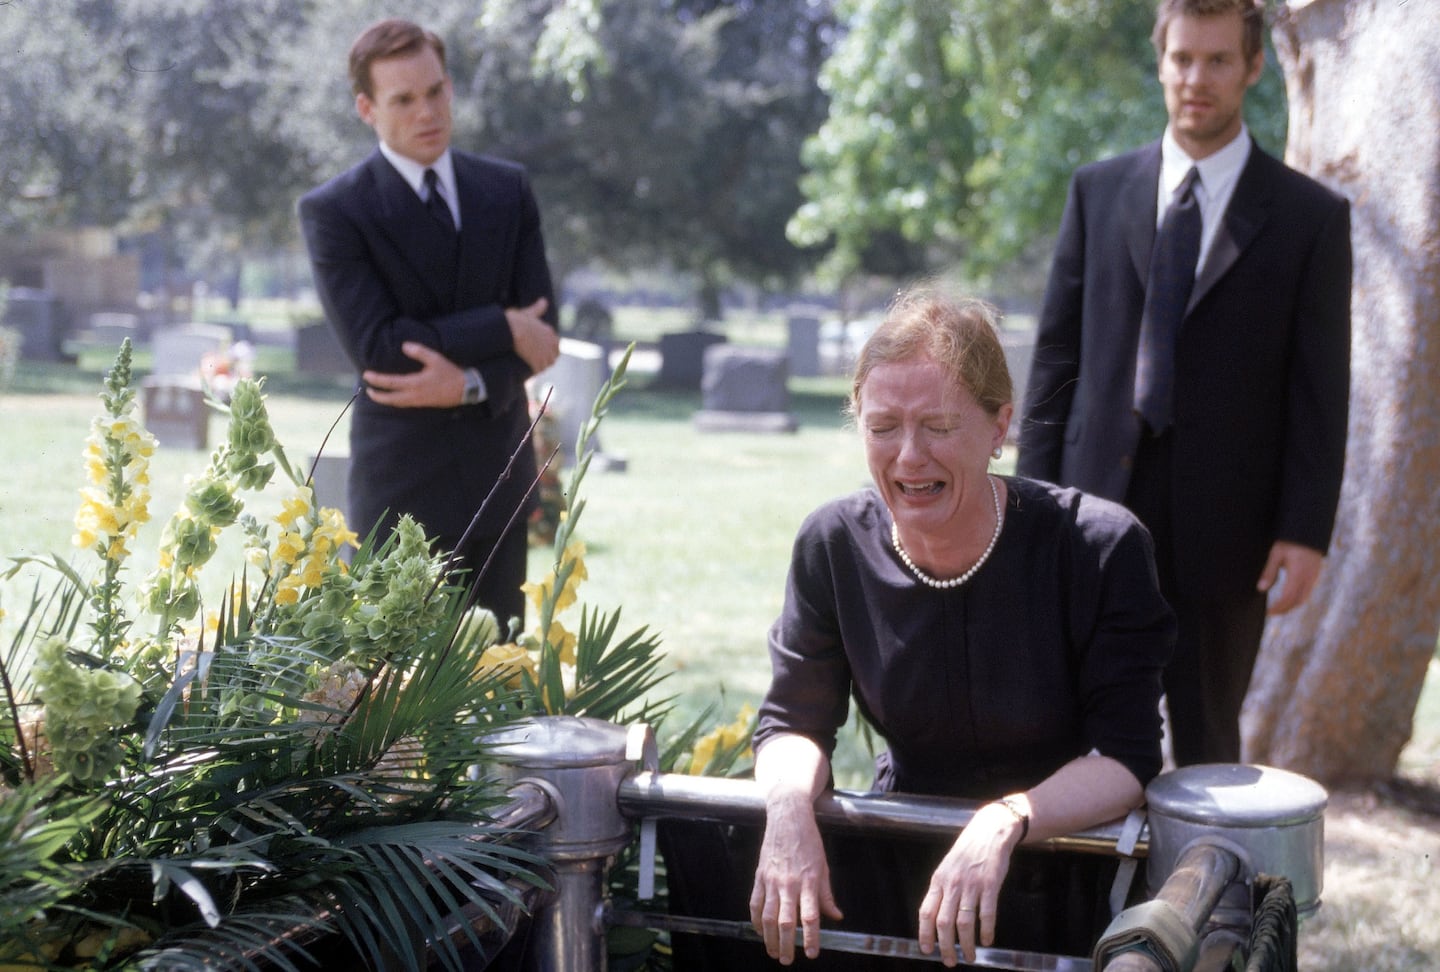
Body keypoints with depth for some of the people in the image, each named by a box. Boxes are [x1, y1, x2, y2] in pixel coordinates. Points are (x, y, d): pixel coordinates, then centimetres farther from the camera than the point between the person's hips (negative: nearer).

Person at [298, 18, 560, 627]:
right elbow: (375, 347, -17)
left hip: (499, 475, 4)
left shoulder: (508, 189, 7)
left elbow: (542, 328, 1)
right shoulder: (333, 211, -6)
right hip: (401, 481, -4)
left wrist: (469, 384, -17)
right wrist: (502, 328, -15)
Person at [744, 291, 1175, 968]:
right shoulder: (833, 544, -4)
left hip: (1064, 858, -2)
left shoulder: (1100, 548, -15)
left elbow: (1126, 754, -16)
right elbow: (794, 721, 2)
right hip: (898, 856, 2)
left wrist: (1007, 820, -35)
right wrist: (789, 805, -22)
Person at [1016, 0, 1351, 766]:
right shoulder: (1097, 192, 8)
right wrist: (1037, 495, 2)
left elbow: (1320, 393, -1)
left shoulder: (1311, 217, 2)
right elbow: (1057, 354, 8)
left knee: (1208, 743, 9)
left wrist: (1305, 532, -7)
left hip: (1224, 526, -1)